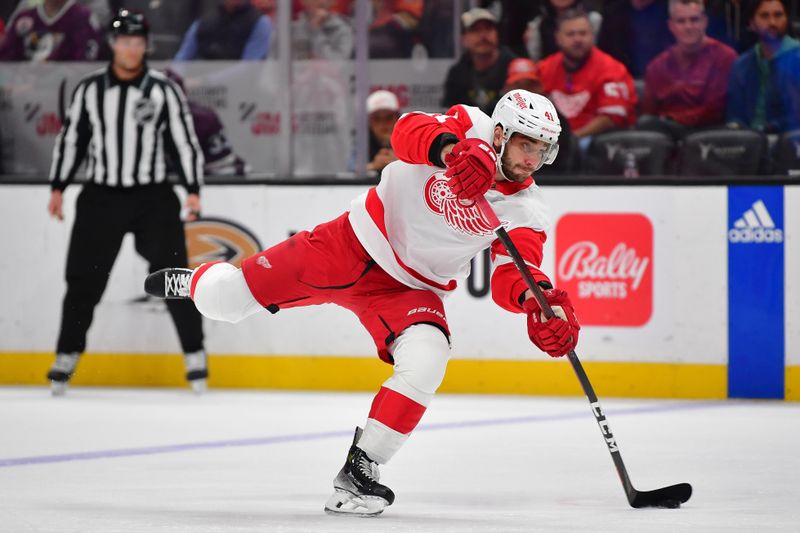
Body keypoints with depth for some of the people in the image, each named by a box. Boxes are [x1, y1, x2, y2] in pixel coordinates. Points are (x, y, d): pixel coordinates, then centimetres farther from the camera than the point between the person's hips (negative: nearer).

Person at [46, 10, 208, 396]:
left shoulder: (164, 90, -2)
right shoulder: (89, 89, 3)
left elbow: (185, 141, -1)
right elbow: (70, 139, 10)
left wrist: (193, 190, -9)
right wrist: (58, 188, 7)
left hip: (153, 197, -2)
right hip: (101, 197, 2)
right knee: (84, 279, 2)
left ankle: (195, 356, 1)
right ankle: (66, 357, 12)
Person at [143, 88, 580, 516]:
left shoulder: (526, 212, -11)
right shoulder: (472, 128, -16)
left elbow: (511, 277, -21)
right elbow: (408, 131, -35)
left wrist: (537, 297, -44)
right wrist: (453, 150, -56)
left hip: (410, 288, 2)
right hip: (355, 242, -2)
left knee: (425, 365, -27)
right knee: (225, 301, -5)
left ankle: (360, 468, -8)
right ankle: (197, 282, 34)